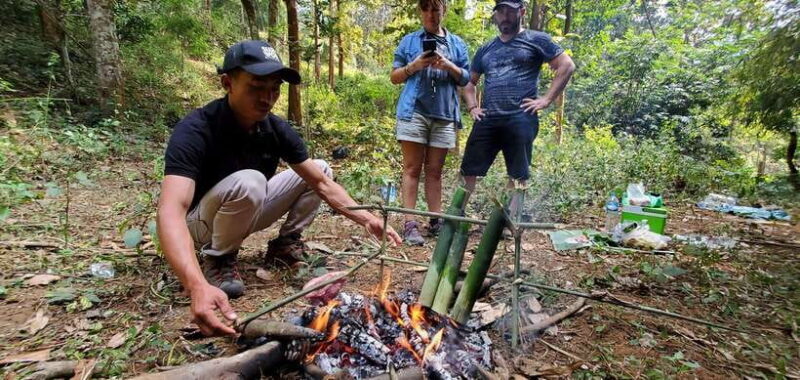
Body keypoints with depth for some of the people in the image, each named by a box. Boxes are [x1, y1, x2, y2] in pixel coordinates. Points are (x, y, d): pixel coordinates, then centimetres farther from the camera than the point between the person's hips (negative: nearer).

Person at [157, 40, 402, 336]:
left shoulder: (277, 129, -13)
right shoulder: (195, 131, -30)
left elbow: (322, 183, -12)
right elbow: (171, 212, -43)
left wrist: (365, 218, -27)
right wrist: (198, 286, -59)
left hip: (247, 211, 6)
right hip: (202, 222, -5)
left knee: (319, 169, -3)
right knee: (248, 182, -37)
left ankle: (284, 244, 5)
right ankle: (218, 259, -11)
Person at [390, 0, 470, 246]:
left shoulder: (457, 43, 16)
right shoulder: (409, 41, 12)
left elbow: (465, 79, 10)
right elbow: (395, 77, 9)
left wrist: (447, 65, -8)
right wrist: (414, 65, -9)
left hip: (445, 114, 2)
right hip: (414, 112, -2)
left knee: (434, 170, 6)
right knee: (412, 169, -4)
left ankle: (436, 221, 12)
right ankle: (410, 224, -3)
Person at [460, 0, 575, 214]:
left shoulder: (536, 40, 7)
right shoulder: (486, 49, 21)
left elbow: (567, 66, 2)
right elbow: (469, 81, 29)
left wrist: (546, 100, -6)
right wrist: (472, 106, 12)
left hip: (521, 120, -4)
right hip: (487, 120, 4)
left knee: (517, 176, -1)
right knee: (468, 170, -2)